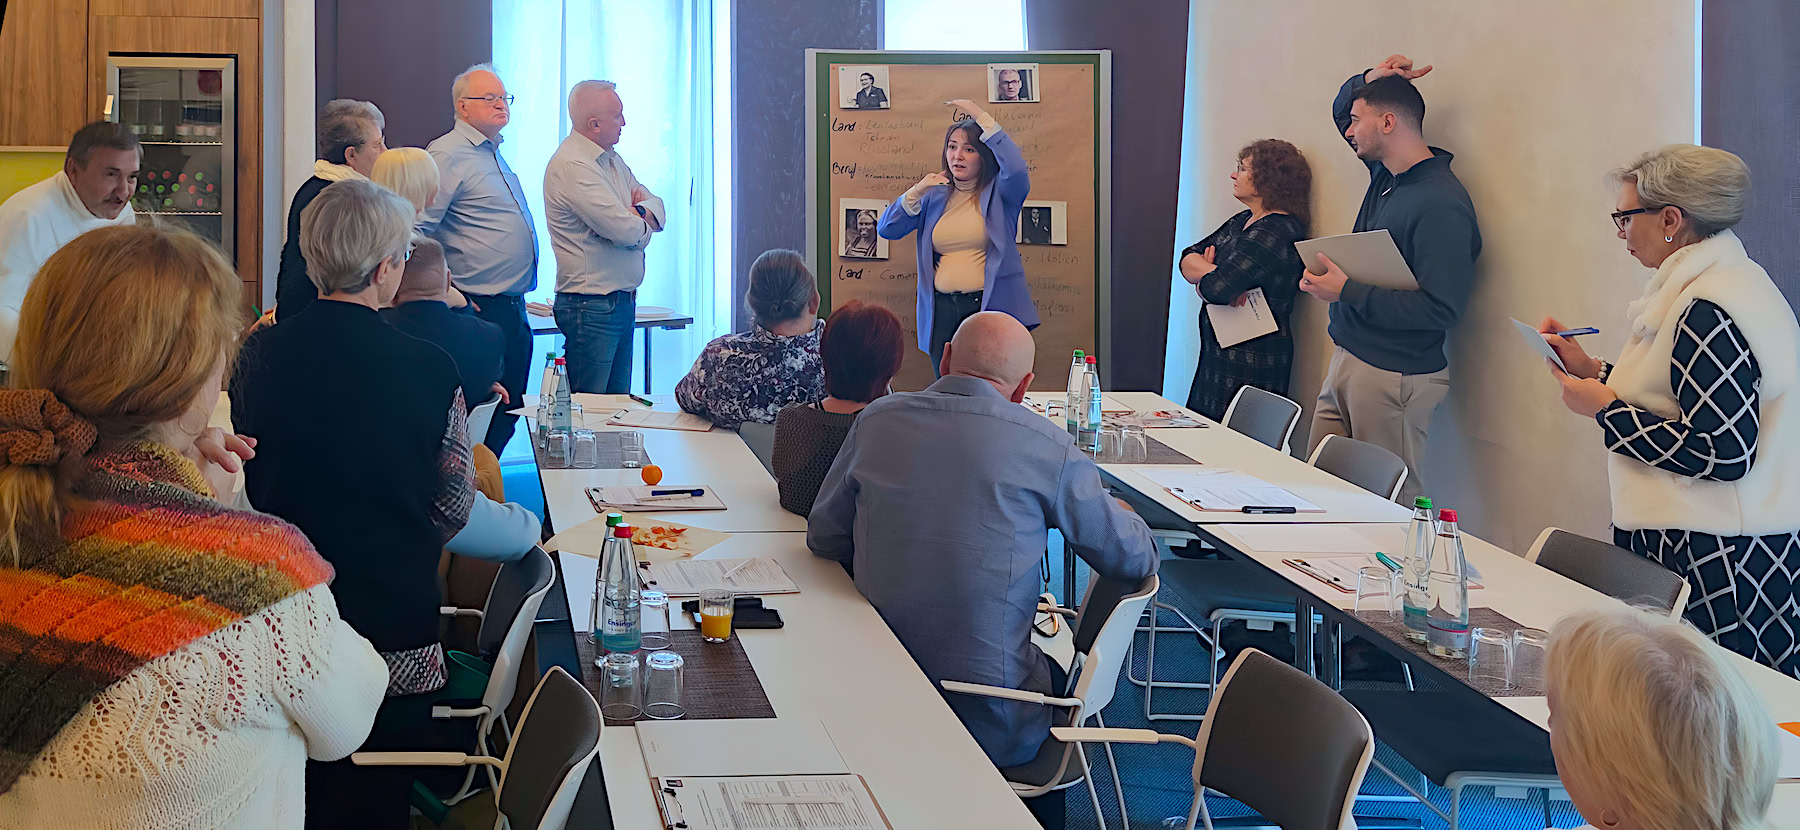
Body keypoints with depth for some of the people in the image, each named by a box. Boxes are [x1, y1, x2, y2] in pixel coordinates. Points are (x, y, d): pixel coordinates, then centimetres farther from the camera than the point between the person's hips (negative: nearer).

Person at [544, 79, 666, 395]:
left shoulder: (612, 159, 15)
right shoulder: (571, 165, -16)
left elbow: (658, 211, 15)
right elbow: (624, 231, -22)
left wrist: (641, 211, -9)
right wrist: (642, 225, 2)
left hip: (623, 302, 10)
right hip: (592, 306, -10)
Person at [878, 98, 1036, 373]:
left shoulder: (998, 193, 3)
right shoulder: (935, 196, 15)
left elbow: (1016, 170, -20)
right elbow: (887, 229, 11)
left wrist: (982, 118, -18)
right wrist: (916, 192, -3)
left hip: (989, 307, -4)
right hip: (942, 308, 4)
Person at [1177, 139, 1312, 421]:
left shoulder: (1276, 234, -18)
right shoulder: (1244, 221, 14)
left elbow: (1216, 289, -26)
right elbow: (1188, 258, 9)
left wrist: (1201, 279, -3)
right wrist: (1209, 271, -13)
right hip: (1220, 354, 10)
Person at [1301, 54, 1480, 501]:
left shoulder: (1440, 205, -19)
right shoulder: (1385, 174, 10)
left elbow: (1440, 310, -24)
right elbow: (1342, 109, 29)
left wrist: (1348, 291, -20)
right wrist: (1369, 79, 6)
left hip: (1393, 379, -9)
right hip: (1347, 363, 9)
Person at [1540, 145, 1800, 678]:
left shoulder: (1708, 312, -19)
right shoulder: (1731, 279, 14)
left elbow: (1725, 452, -23)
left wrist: (1605, 410, -14)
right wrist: (1594, 371, 18)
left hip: (1721, 564, -10)